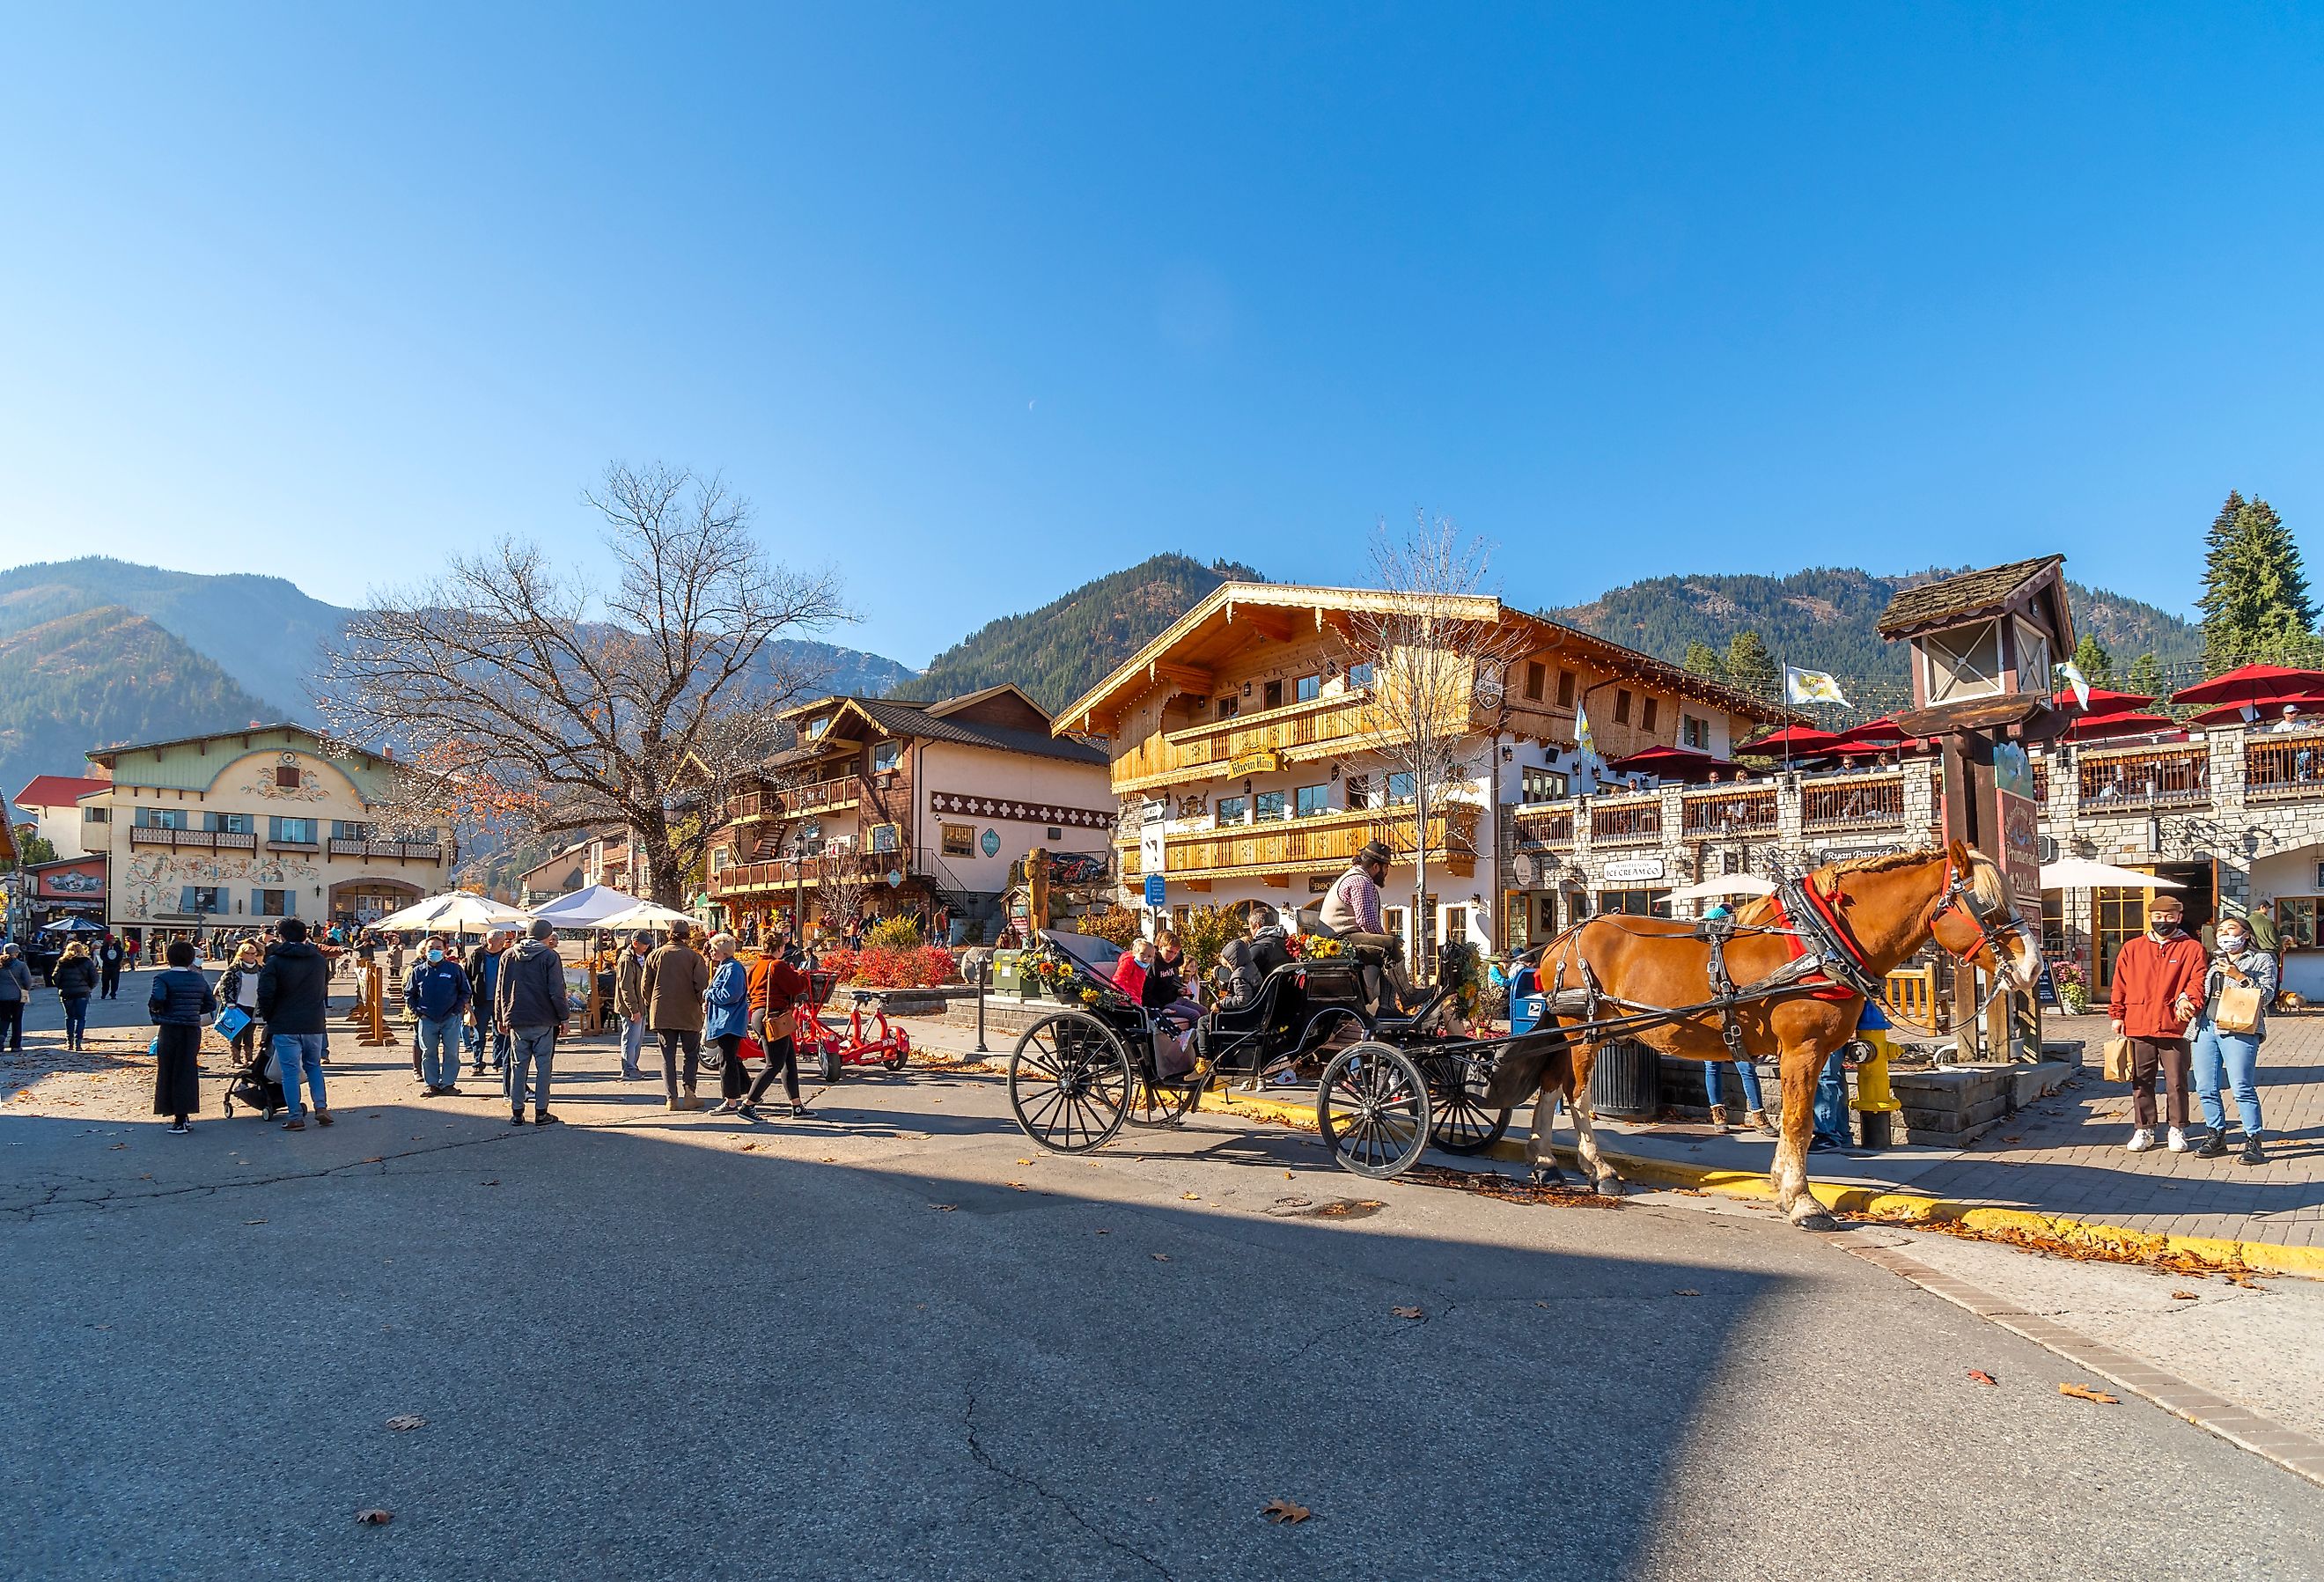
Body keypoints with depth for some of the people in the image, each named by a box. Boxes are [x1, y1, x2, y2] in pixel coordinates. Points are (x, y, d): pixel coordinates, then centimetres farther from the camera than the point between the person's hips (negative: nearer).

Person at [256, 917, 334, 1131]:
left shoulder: (275, 962, -7)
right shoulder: (320, 960, 7)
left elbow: (266, 994, -13)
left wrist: (267, 1017, 3)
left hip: (285, 1026, -4)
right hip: (315, 1025, 4)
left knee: (290, 1071, 3)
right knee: (314, 1066, 19)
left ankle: (296, 1117, 4)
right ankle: (321, 1107, 7)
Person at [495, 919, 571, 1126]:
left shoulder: (509, 956, 7)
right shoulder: (550, 957, -7)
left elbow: (501, 989, 11)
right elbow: (557, 992, -10)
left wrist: (501, 1018, 18)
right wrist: (564, 1017, -1)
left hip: (516, 1020, 4)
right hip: (543, 1021, -4)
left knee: (518, 1065, 10)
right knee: (543, 1065, 2)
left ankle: (517, 1112, 11)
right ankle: (541, 1112, 3)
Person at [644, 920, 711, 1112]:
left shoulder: (655, 955, 2)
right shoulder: (694, 956, -6)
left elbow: (646, 986, 5)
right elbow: (702, 985, -10)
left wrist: (651, 1006, 19)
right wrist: (703, 1005, 6)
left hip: (662, 1014, 2)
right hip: (689, 1014, -2)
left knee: (668, 1056, 8)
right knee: (691, 1054, 10)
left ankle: (672, 1098, 4)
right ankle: (689, 1091, -5)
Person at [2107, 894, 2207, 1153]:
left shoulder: (2192, 949, 6)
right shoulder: (2131, 948, 10)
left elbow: (2197, 981, -5)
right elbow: (2120, 985, 10)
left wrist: (2186, 998, -24)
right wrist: (2117, 1015, 4)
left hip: (2174, 1026, -2)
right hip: (2138, 1026, 2)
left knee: (2176, 1081, 3)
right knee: (2141, 1081, 8)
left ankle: (2178, 1130, 17)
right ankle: (2144, 1130, 17)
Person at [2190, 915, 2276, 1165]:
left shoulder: (2262, 960, 9)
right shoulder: (2213, 960, 22)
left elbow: (2267, 996, -3)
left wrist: (2239, 976, -12)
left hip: (2239, 1029, -5)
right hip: (2205, 1027, 5)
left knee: (2242, 1088, -10)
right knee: (2205, 1088, 4)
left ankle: (2253, 1142, 0)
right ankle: (2217, 1136, 15)